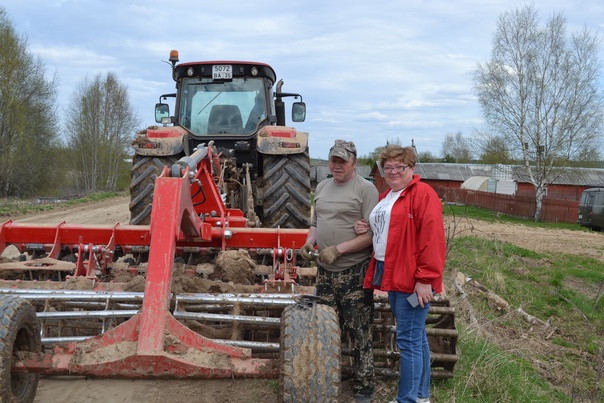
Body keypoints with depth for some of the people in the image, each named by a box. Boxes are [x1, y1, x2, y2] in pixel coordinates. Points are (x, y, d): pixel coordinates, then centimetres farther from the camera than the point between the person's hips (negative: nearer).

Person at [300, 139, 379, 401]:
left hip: (354, 272, -6)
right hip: (325, 271, 7)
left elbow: (371, 234, -15)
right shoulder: (322, 187, 13)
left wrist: (338, 249, -20)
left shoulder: (365, 189, -9)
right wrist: (310, 241, 1)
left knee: (359, 333, 2)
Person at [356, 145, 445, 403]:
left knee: (408, 340, -6)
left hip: (412, 280, -9)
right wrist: (367, 229, 8)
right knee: (416, 337, 17)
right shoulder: (385, 197, 17)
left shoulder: (423, 194, -11)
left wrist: (425, 279, -23)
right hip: (393, 276, 9)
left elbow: (432, 239, -19)